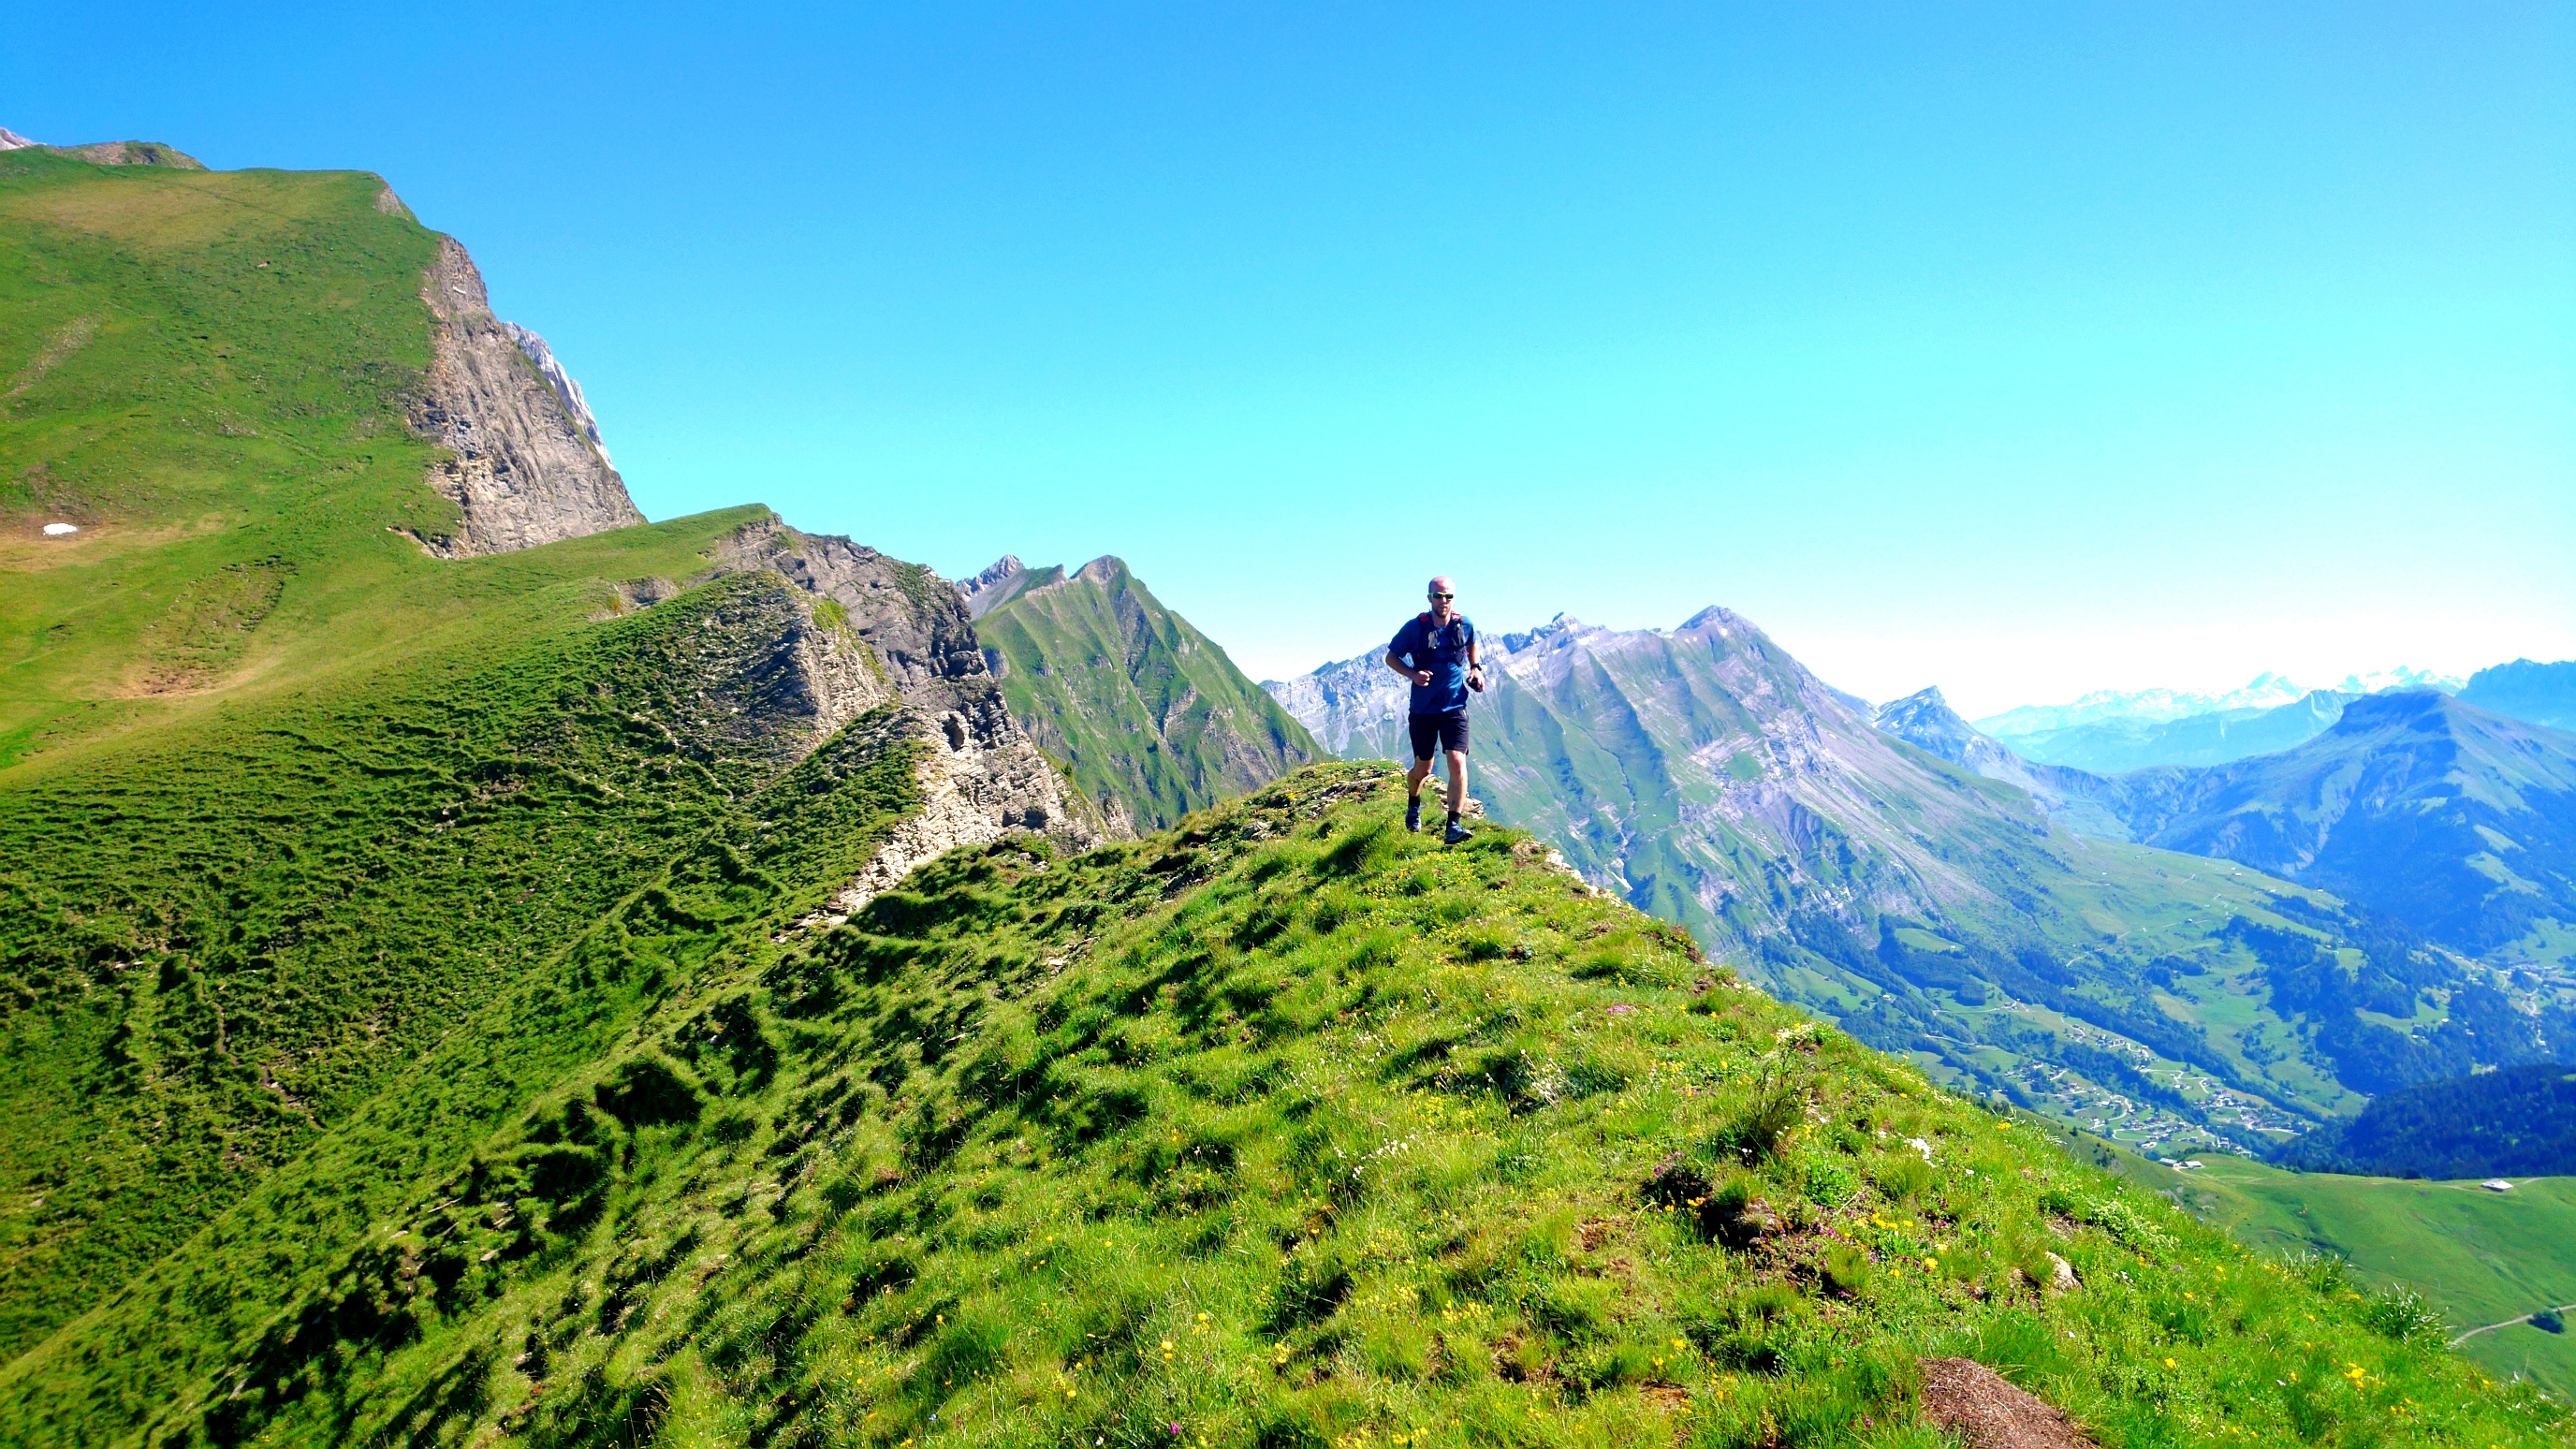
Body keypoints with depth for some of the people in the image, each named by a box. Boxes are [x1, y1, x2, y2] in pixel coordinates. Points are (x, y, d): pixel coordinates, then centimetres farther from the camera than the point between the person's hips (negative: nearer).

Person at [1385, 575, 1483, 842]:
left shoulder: (1465, 625, -2)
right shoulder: (1415, 627, -10)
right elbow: (1391, 657, 0)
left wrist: (1476, 668, 5)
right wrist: (1413, 674, -17)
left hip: (1455, 708, 1)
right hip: (1423, 710, -1)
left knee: (1458, 763, -16)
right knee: (1423, 769, 11)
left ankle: (1453, 825, -11)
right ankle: (1413, 805, 43)